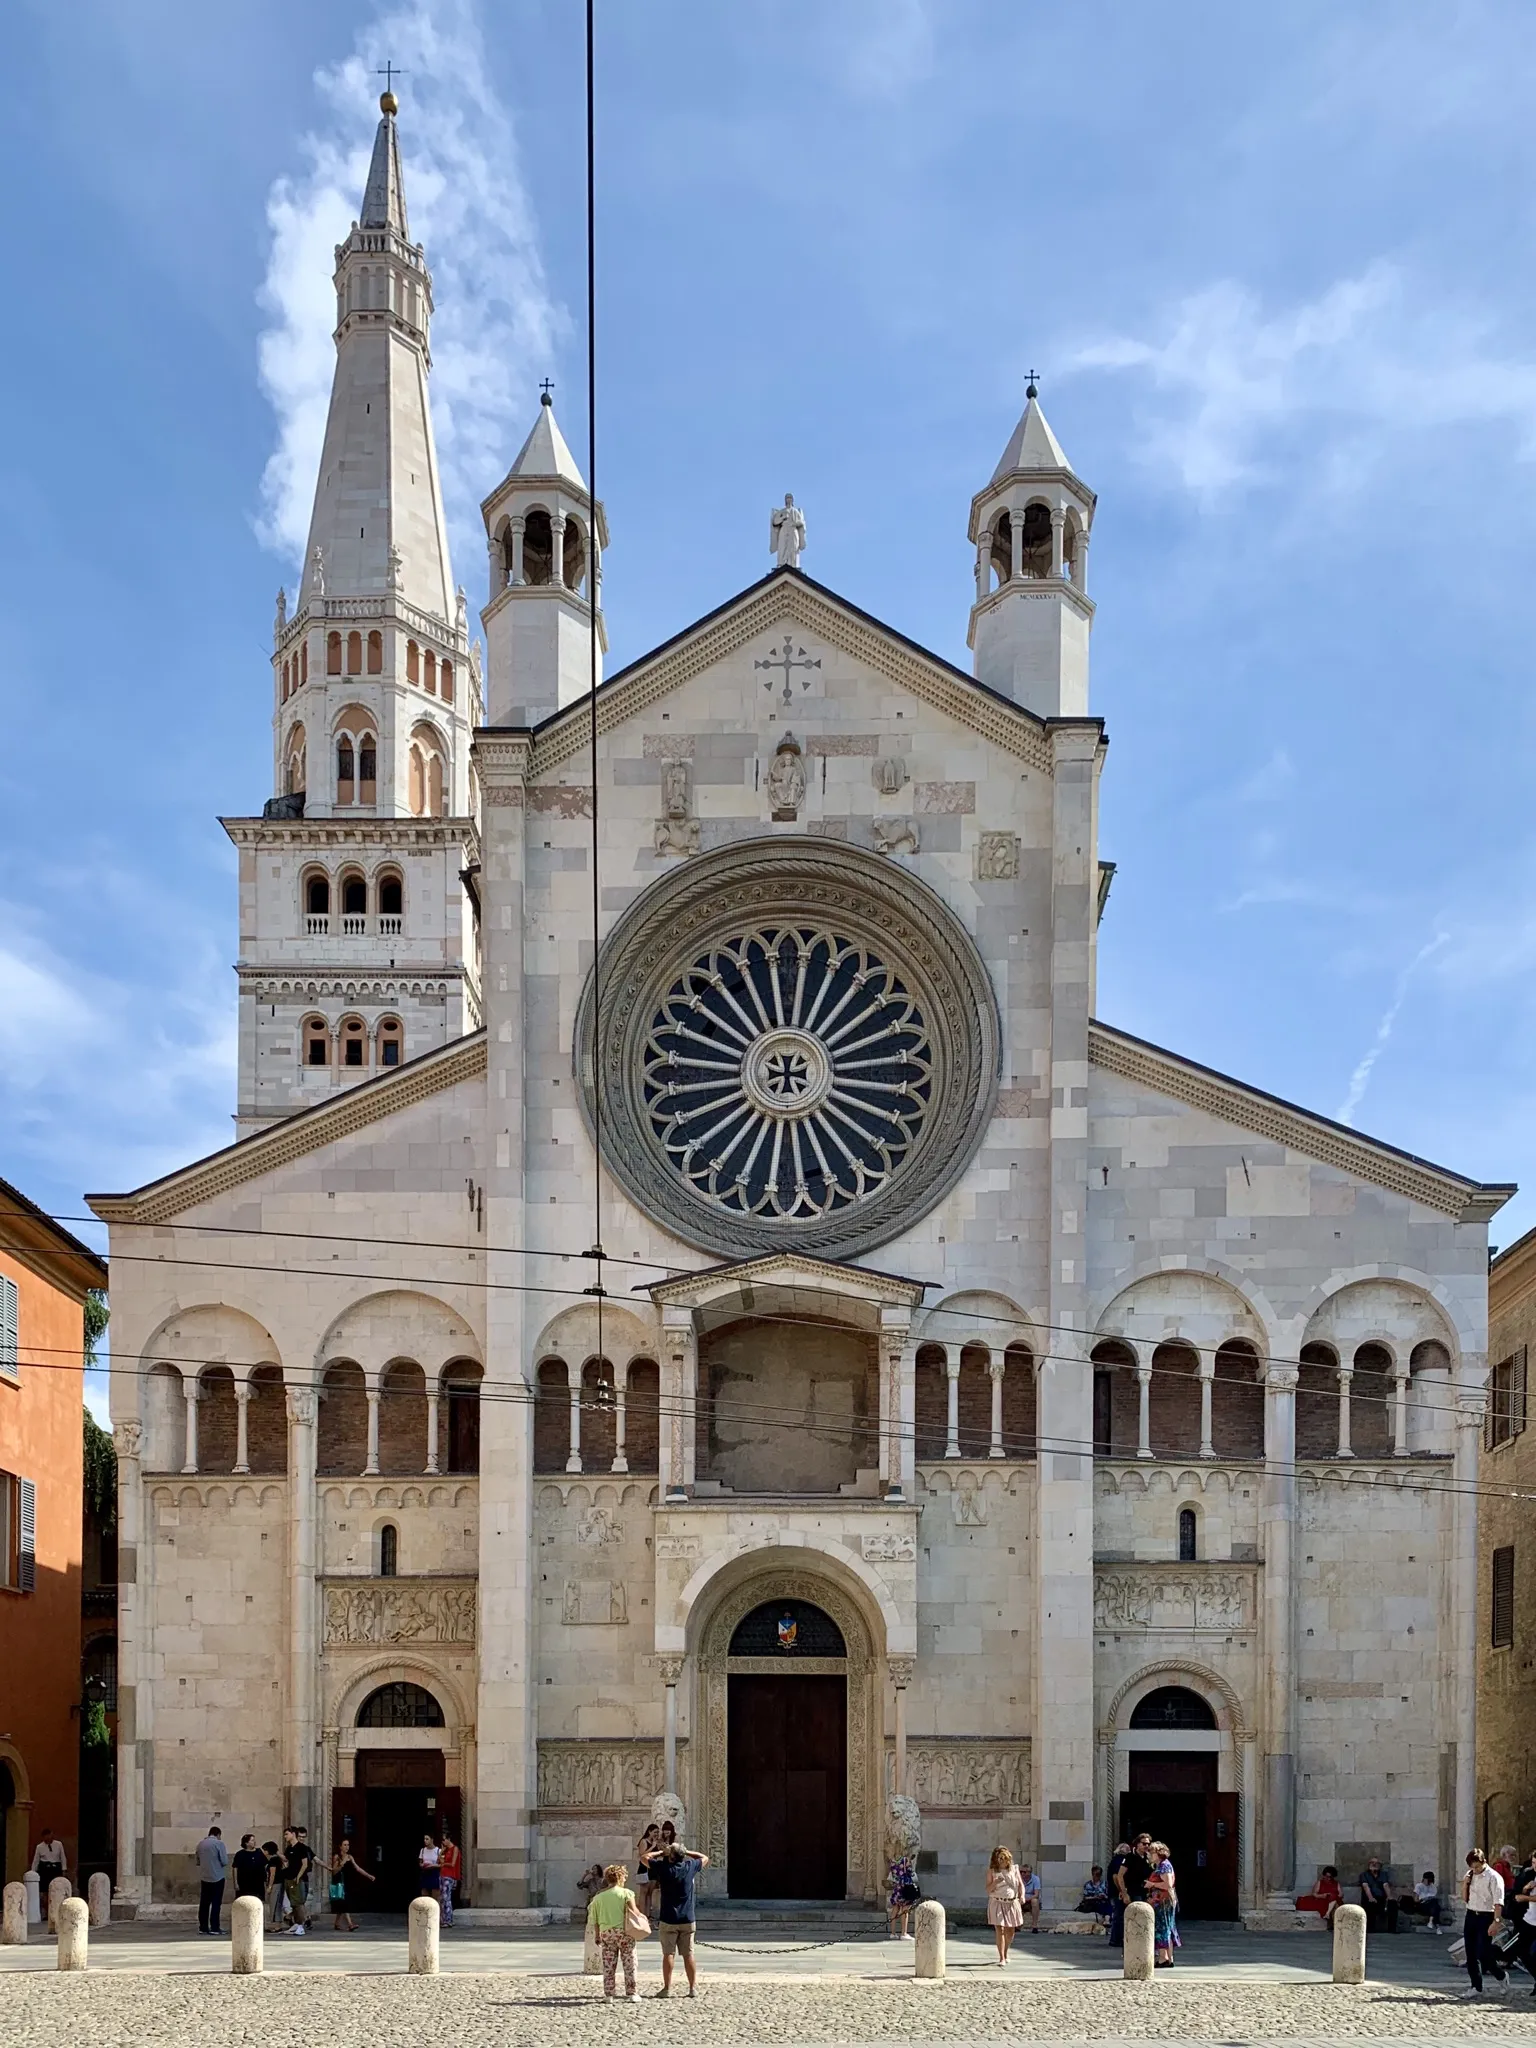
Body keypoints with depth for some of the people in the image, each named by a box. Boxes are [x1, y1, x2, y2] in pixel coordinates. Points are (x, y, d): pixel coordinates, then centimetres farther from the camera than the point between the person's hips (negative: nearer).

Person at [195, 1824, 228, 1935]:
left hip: (204, 1877, 5)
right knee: (216, 1903, -1)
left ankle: (203, 1927, 11)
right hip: (217, 1877, -5)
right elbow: (225, 1861, -11)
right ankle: (214, 1927, -3)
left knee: (204, 1903, 10)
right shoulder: (219, 1843, -10)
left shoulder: (200, 1844, 7)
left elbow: (197, 1861, 16)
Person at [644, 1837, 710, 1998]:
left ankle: (667, 1988, 1)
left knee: (668, 1954, 2)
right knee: (688, 1954, 6)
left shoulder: (663, 1867, -11)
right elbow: (704, 1858, 18)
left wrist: (661, 1853, 15)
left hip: (668, 1920, -3)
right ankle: (693, 1988, 7)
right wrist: (685, 1852, 14)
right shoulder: (690, 1866, -3)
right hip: (688, 1920, 3)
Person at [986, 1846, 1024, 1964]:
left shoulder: (1014, 1869, 4)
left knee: (1010, 1932, 11)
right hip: (997, 1903, -3)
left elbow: (1021, 1884, 6)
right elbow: (988, 1889, -4)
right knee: (999, 1930, -12)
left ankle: (1005, 1953, 35)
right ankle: (1001, 1958, -9)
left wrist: (1022, 1895, -13)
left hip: (1012, 1903, 3)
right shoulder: (992, 1871, -2)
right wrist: (995, 1882, -23)